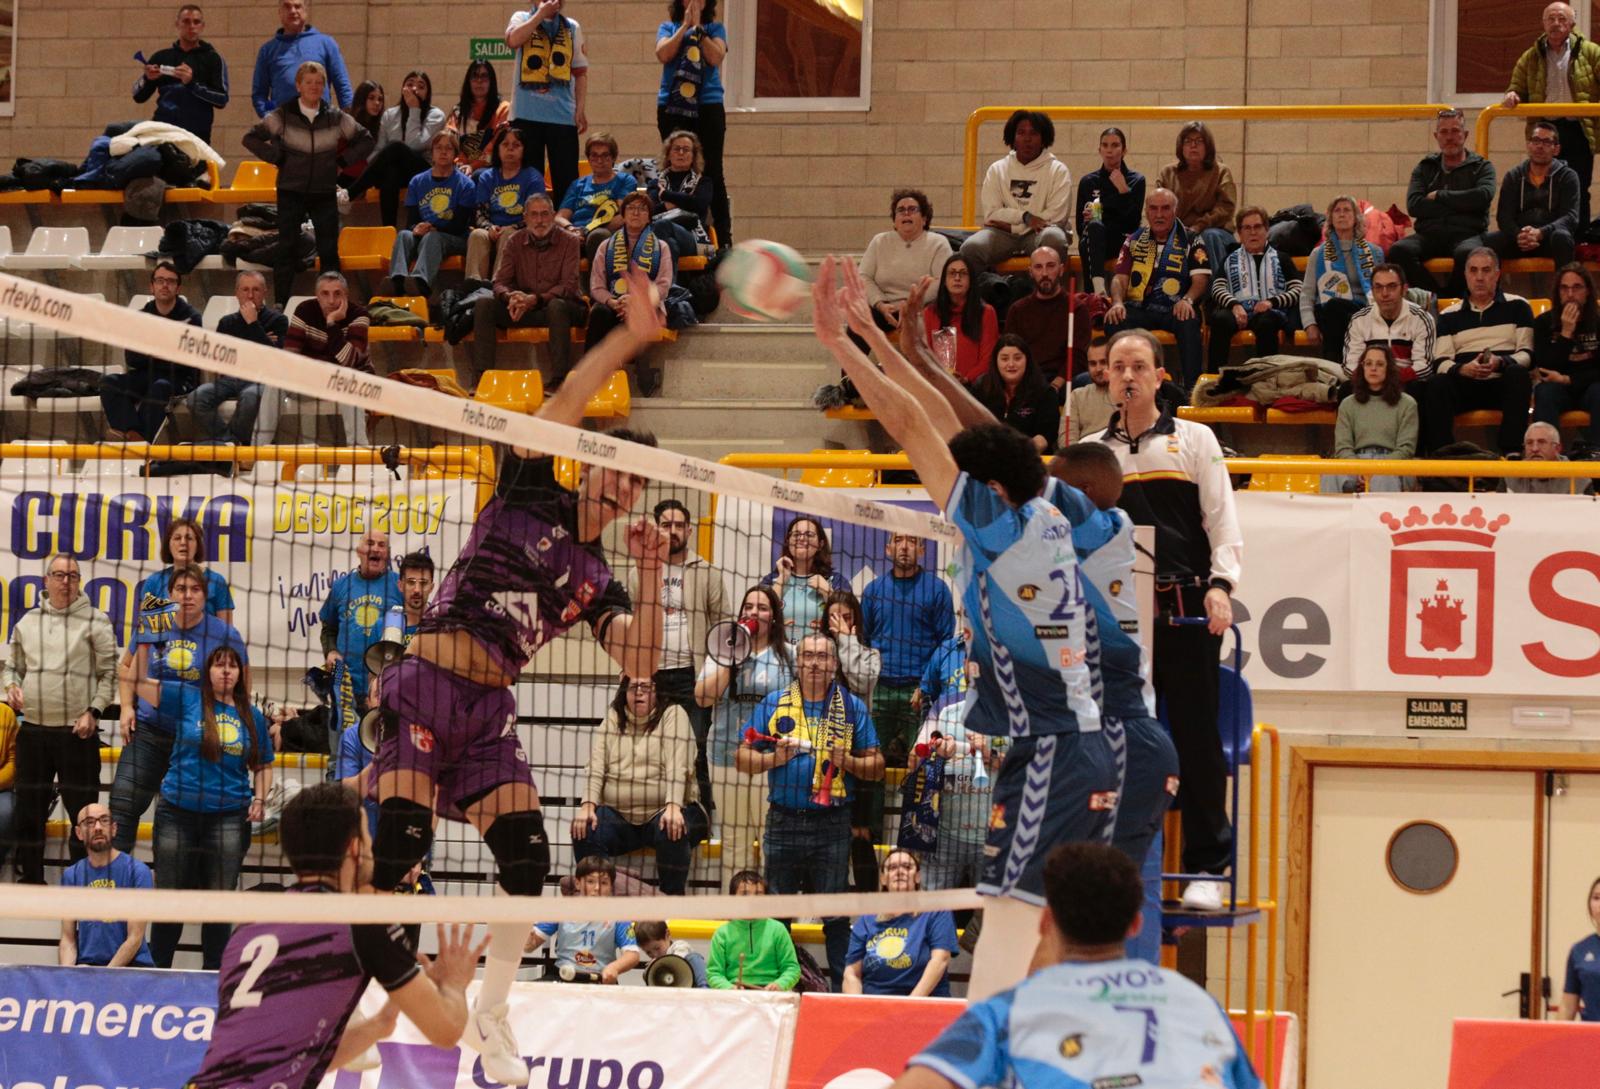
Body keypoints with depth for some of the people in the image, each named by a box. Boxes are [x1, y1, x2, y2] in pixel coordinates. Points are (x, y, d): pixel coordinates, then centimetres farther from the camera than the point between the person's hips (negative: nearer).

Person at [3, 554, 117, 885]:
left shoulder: (95, 622, 0)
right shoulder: (27, 622, 10)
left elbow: (110, 673, -1)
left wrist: (94, 712, -10)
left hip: (78, 733, -4)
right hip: (33, 731, 4)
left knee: (83, 812, -2)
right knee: (28, 812, 8)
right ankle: (30, 884, 18)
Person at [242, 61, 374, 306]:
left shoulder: (336, 118, 3)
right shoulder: (282, 116, -3)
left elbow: (365, 140, 13)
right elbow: (251, 138, 1)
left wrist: (342, 161, 4)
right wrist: (276, 158, -5)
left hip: (325, 193, 2)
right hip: (291, 192, -2)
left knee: (329, 250, 1)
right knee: (286, 250, -1)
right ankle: (280, 304, 3)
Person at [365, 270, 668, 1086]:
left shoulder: (595, 580, 17)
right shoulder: (532, 498, 4)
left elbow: (641, 663, 7)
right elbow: (564, 407, -9)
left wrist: (651, 576, -1)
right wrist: (631, 335, -12)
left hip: (488, 711, 6)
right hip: (427, 688, -6)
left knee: (527, 859, -3)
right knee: (399, 844, -17)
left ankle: (489, 1018, 13)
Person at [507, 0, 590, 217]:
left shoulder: (572, 27, 13)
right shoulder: (523, 19, 8)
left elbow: (580, 72, 11)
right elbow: (513, 40, -16)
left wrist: (580, 110, 1)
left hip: (563, 115, 2)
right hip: (526, 114, -2)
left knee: (566, 179, -1)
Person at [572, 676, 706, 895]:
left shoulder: (673, 715, 0)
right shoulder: (613, 718, 12)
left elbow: (678, 767, -13)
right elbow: (596, 767, 3)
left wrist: (673, 807, -29)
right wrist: (587, 805, -14)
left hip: (664, 811, -3)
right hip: (619, 815, 3)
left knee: (671, 832, -36)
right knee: (584, 832, -24)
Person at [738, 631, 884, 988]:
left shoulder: (852, 708, 8)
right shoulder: (773, 704, 9)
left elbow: (876, 767, 6)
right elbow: (742, 758, 8)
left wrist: (848, 761, -12)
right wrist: (775, 758, -10)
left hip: (832, 825, -1)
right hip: (783, 821, 1)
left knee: (836, 916, -1)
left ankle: (844, 987, 3)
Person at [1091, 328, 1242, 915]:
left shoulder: (1195, 440, 8)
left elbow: (1221, 519, 3)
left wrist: (1220, 585, -10)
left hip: (1186, 607, -2)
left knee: (1196, 735, -4)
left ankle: (1207, 867, 2)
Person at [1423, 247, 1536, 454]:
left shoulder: (1517, 307, 13)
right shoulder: (1450, 315, 16)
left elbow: (1527, 354, 3)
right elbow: (1440, 363, 4)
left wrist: (1500, 363, -19)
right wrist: (1464, 369, -19)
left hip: (1504, 385, -1)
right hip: (1465, 387, 1)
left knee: (1518, 374, -34)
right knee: (1436, 384, -30)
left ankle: (1510, 451, -39)